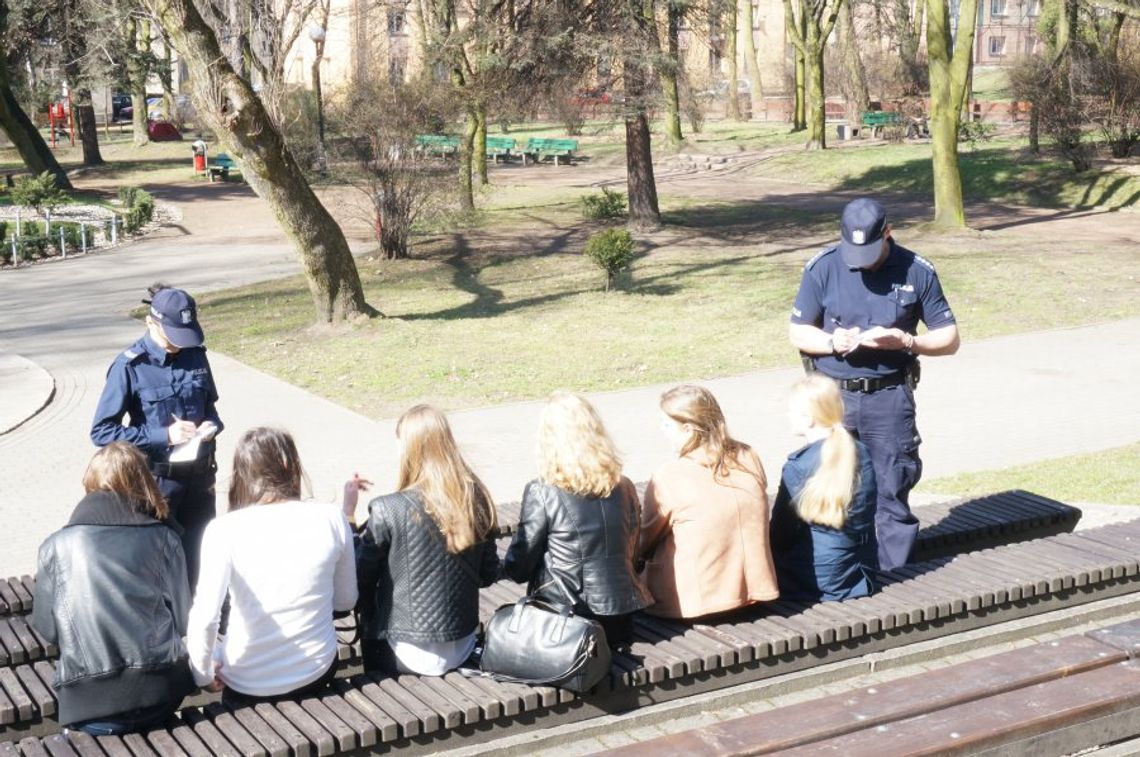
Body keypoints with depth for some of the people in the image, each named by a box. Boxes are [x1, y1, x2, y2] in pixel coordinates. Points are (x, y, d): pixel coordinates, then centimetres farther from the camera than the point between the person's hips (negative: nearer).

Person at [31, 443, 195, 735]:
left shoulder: (57, 546, 3)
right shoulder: (164, 538, 3)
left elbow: (46, 627, 7)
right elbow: (182, 618, 6)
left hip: (89, 701, -1)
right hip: (160, 696, 1)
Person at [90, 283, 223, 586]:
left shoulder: (195, 355, 1)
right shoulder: (130, 366, -14)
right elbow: (102, 431, -13)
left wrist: (212, 424, -7)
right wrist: (162, 435, -21)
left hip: (199, 474, 5)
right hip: (157, 479, -4)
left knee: (198, 553, 14)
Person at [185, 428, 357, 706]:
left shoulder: (224, 529, -17)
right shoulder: (332, 518, -9)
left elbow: (204, 617, -22)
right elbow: (346, 601, 2)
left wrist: (204, 673, -5)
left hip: (247, 687, -3)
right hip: (317, 675, 3)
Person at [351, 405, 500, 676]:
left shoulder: (388, 511, -21)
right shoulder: (476, 500, -7)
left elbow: (360, 578, -8)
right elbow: (489, 575, 3)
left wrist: (348, 512, 0)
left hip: (409, 656, -5)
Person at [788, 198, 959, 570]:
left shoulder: (917, 272, -1)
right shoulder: (822, 268, -1)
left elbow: (949, 338, 3)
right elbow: (797, 332, 6)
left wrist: (903, 341, -16)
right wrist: (832, 342, -15)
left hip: (890, 399, -1)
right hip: (832, 396, 1)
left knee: (892, 493, 1)